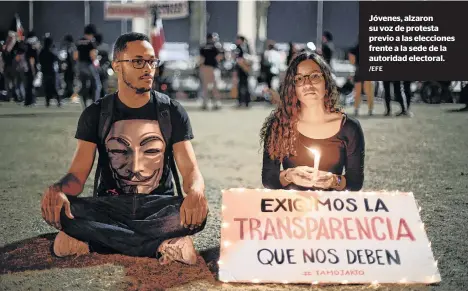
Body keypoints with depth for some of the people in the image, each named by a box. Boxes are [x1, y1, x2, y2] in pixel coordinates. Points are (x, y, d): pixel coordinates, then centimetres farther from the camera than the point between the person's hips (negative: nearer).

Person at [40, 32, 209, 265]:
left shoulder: (172, 112, 2)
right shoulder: (96, 114, 3)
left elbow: (190, 170, -6)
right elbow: (78, 173, -5)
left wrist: (195, 193, -33)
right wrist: (58, 191, -31)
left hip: (159, 207, -1)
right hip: (111, 206, 1)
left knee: (197, 212, -34)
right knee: (57, 208, -31)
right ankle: (162, 247, -28)